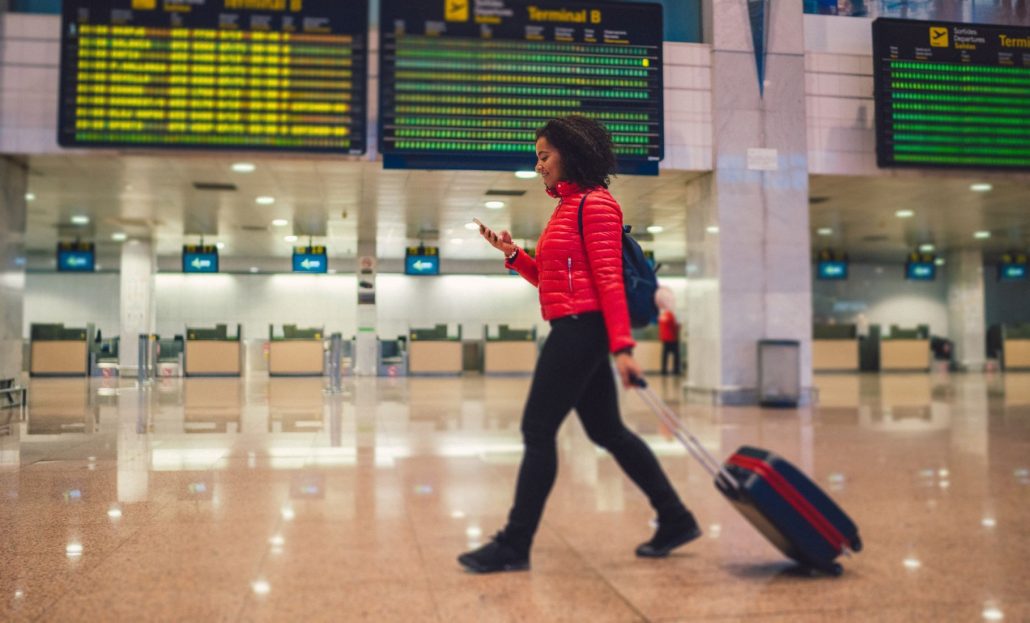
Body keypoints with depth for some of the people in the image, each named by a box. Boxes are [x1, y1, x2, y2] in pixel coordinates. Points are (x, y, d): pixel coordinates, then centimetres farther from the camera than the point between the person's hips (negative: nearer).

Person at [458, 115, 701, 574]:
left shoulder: (595, 204, -8)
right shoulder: (568, 207, 19)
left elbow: (609, 280, -17)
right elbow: (549, 279, 20)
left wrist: (622, 347, -22)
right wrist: (512, 255, 6)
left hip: (580, 329, -10)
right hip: (575, 333, 10)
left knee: (537, 431, -5)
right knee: (607, 432, 13)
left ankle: (514, 546, 4)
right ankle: (676, 520, 22)